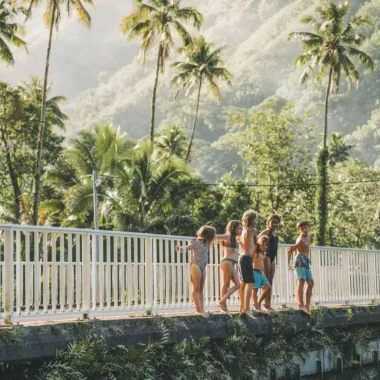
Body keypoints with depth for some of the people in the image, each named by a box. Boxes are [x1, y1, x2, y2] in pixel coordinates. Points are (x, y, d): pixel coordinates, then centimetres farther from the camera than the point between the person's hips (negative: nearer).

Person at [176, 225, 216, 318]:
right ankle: (198, 309, -8)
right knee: (196, 289, -6)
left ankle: (201, 309, 8)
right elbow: (187, 248, -20)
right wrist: (180, 249, -39)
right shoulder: (196, 242, -11)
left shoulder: (205, 244, 11)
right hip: (196, 266, -8)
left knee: (201, 289, 7)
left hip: (203, 268, 8)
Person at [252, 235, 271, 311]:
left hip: (262, 273, 8)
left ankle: (259, 303, 12)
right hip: (255, 271, -8)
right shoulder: (255, 252, -8)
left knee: (268, 287, -1)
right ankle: (256, 306, -1)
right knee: (255, 289, -4)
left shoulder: (264, 253, 15)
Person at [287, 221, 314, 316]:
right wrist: (289, 264, -13)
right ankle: (301, 304, -27)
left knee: (310, 283, 7)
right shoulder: (301, 240, -13)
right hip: (300, 260, -10)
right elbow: (290, 250, -16)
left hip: (306, 261, 10)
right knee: (301, 281, -18)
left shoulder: (308, 236, 13)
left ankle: (307, 305, 7)